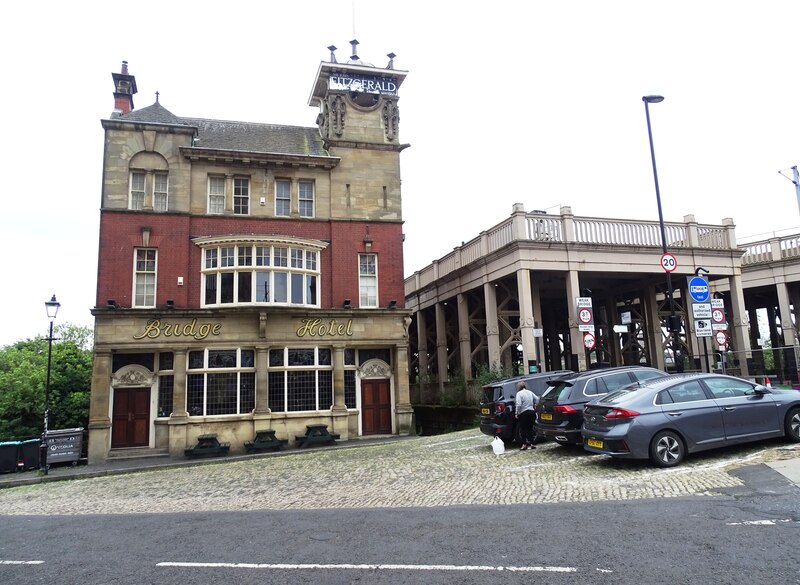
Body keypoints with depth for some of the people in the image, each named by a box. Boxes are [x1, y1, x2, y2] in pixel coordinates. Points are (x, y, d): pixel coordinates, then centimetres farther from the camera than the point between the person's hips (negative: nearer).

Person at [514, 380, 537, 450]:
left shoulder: (519, 393, -12)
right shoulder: (530, 392, 9)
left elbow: (518, 405, -20)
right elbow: (537, 399, 11)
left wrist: (516, 413, -12)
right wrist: (534, 406, 22)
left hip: (524, 413, -6)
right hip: (532, 412, 6)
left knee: (523, 429, 4)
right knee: (530, 428, 14)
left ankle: (524, 444, 2)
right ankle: (531, 444, 15)